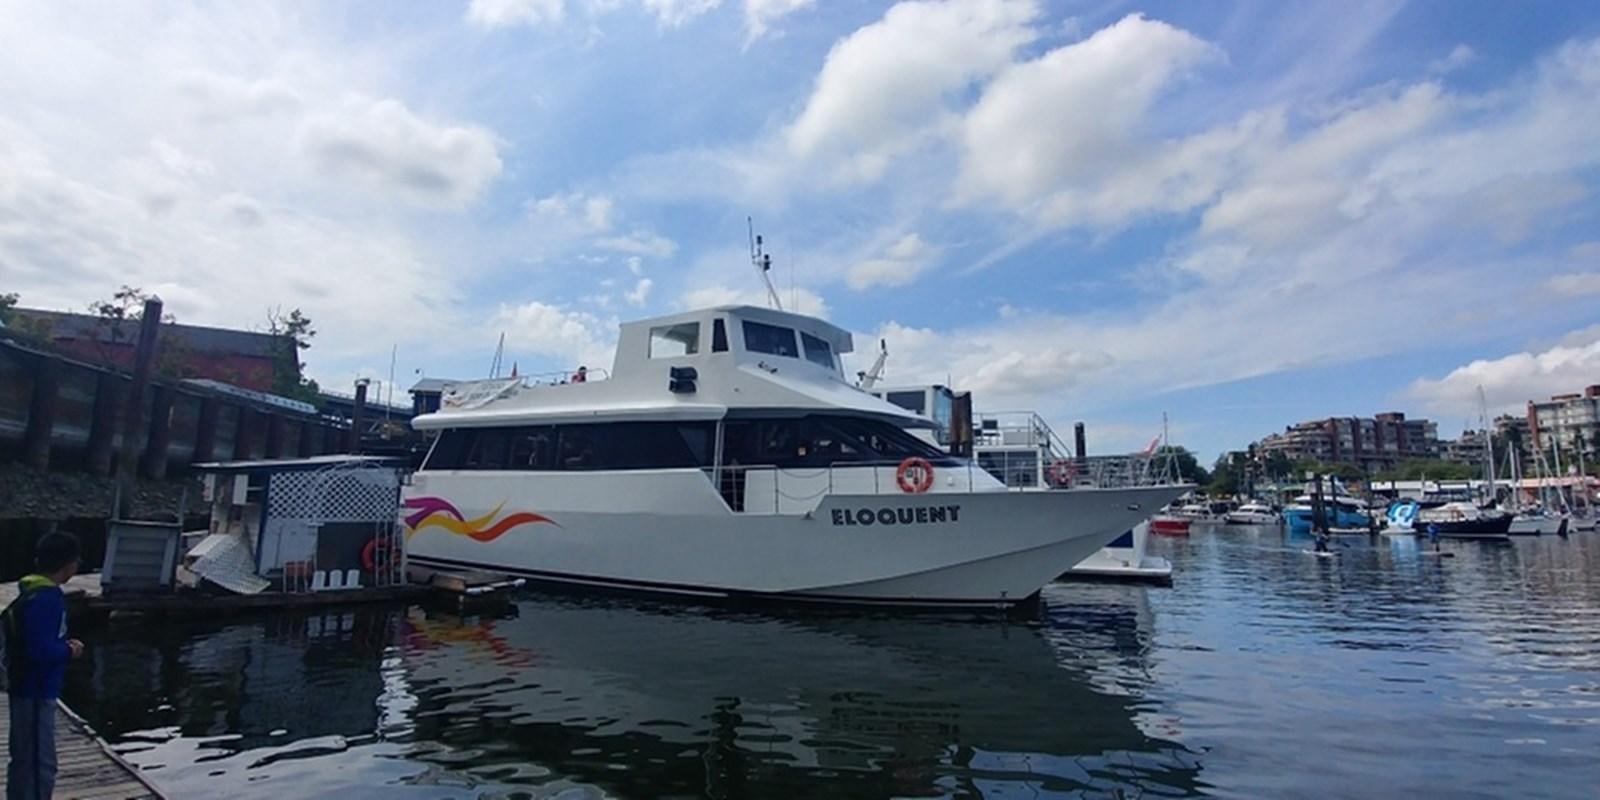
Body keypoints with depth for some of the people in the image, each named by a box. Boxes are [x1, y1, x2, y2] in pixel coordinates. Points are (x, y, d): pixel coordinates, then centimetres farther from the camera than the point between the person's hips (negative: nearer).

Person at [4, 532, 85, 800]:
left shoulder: (33, 592, 8)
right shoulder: (46, 598, -23)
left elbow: (36, 641, 15)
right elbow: (43, 650, -27)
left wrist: (63, 645, 5)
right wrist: (69, 650, -10)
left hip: (28, 689, 10)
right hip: (35, 692, -10)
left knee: (25, 759, 20)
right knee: (39, 764, -3)